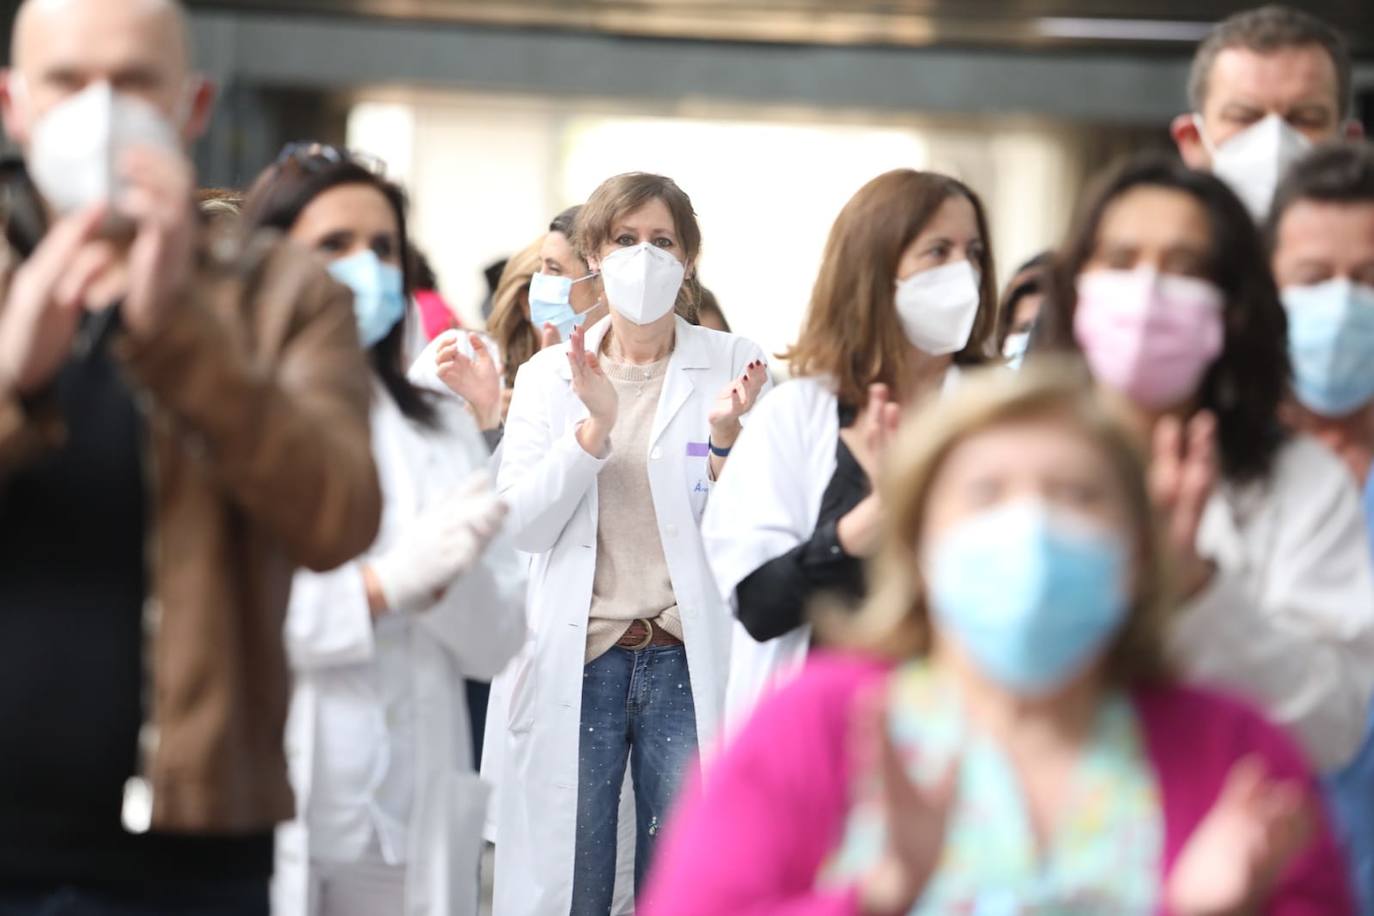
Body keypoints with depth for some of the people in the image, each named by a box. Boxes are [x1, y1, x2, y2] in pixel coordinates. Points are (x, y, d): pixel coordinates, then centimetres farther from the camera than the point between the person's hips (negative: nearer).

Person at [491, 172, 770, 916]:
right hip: (577, 664, 1)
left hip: (690, 665, -1)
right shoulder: (548, 375, 6)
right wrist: (595, 425, -15)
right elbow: (521, 525, -3)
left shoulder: (731, 365, 2)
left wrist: (725, 439, -19)